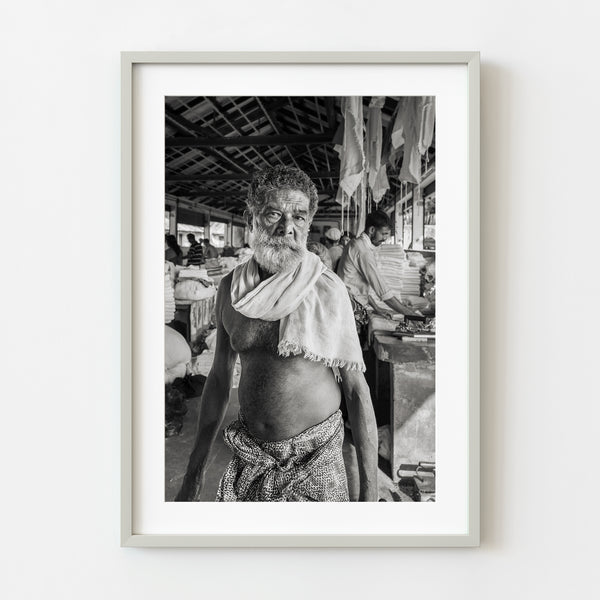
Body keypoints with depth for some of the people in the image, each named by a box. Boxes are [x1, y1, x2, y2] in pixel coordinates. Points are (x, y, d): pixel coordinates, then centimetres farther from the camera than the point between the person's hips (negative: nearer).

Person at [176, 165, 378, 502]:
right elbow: (220, 378, 5)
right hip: (249, 459, 4)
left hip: (315, 460, -3)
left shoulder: (327, 289, -14)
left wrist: (370, 491, -13)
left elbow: (357, 390, -12)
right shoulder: (231, 288, -3)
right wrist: (194, 476, 8)